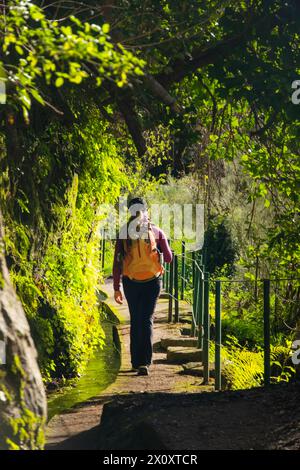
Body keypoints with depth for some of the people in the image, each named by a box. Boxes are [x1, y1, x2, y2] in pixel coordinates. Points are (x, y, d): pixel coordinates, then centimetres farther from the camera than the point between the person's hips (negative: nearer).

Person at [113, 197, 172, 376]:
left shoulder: (124, 233, -2)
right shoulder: (156, 231, -3)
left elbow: (117, 262, -3)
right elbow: (168, 258, 1)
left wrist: (116, 288, 3)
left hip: (131, 282, 1)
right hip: (152, 281, -1)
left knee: (135, 321, 14)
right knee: (147, 321, 1)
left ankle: (136, 361, 16)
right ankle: (144, 362, -13)